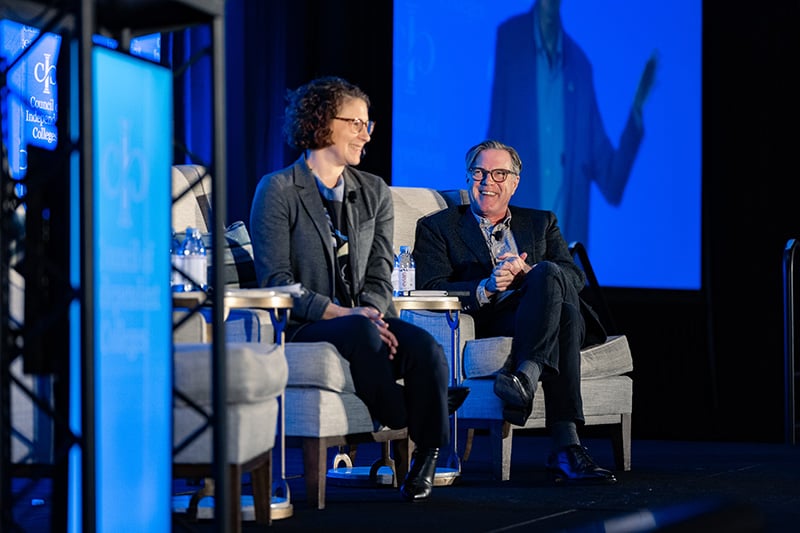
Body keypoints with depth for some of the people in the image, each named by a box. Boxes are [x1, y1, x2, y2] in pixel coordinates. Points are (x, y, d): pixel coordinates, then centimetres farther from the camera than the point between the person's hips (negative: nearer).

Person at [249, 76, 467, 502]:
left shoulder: (375, 192, 15)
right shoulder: (277, 190, -2)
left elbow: (379, 277, 9)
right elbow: (276, 281, -9)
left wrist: (373, 313, -15)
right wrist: (344, 314, -20)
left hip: (364, 322, 4)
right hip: (301, 330, -4)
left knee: (425, 347, -28)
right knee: (360, 332, -38)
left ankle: (427, 455, -12)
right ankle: (399, 417, -15)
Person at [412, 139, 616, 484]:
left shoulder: (541, 223, 26)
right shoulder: (436, 228, 18)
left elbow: (575, 277, 8)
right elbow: (432, 291, 0)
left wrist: (529, 274, -14)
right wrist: (486, 287, -18)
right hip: (489, 324, -3)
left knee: (548, 274, -33)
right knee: (564, 316, -35)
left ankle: (526, 376, -49)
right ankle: (566, 447, -46)